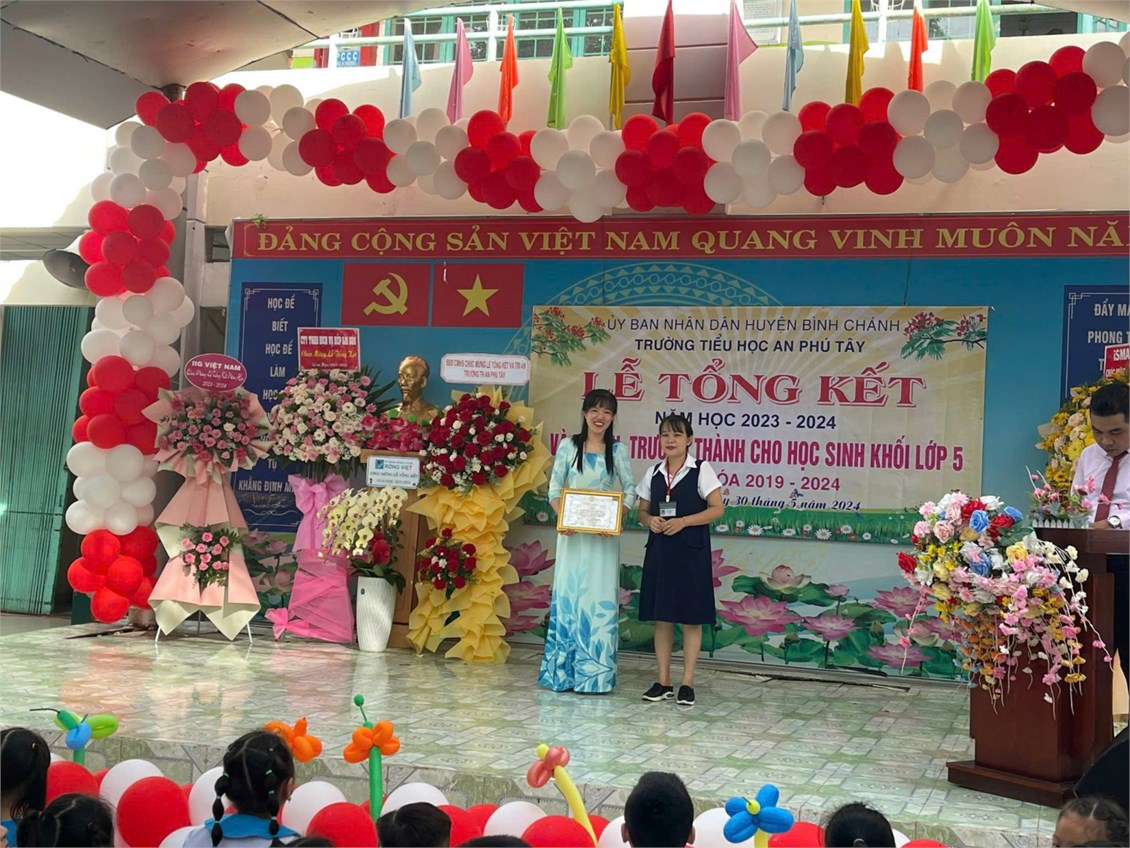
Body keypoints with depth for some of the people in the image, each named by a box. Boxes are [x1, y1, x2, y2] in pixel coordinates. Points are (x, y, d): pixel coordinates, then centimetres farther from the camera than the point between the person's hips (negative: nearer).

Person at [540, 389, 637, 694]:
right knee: (567, 595, 3)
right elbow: (555, 488, 4)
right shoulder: (568, 446, 4)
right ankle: (563, 671, 11)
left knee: (600, 599, -1)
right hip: (572, 532, 0)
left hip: (604, 534, 0)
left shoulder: (618, 450, 5)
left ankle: (594, 674, 5)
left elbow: (630, 491, 4)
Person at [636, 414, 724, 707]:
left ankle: (687, 682, 8)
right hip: (659, 549, 4)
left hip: (691, 551, -4)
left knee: (691, 617, 1)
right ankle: (663, 681, 14)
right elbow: (642, 510, 15)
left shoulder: (701, 470, -3)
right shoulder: (653, 473, 10)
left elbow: (717, 508, -7)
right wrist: (650, 520, -8)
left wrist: (683, 521, -17)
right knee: (661, 617, 7)